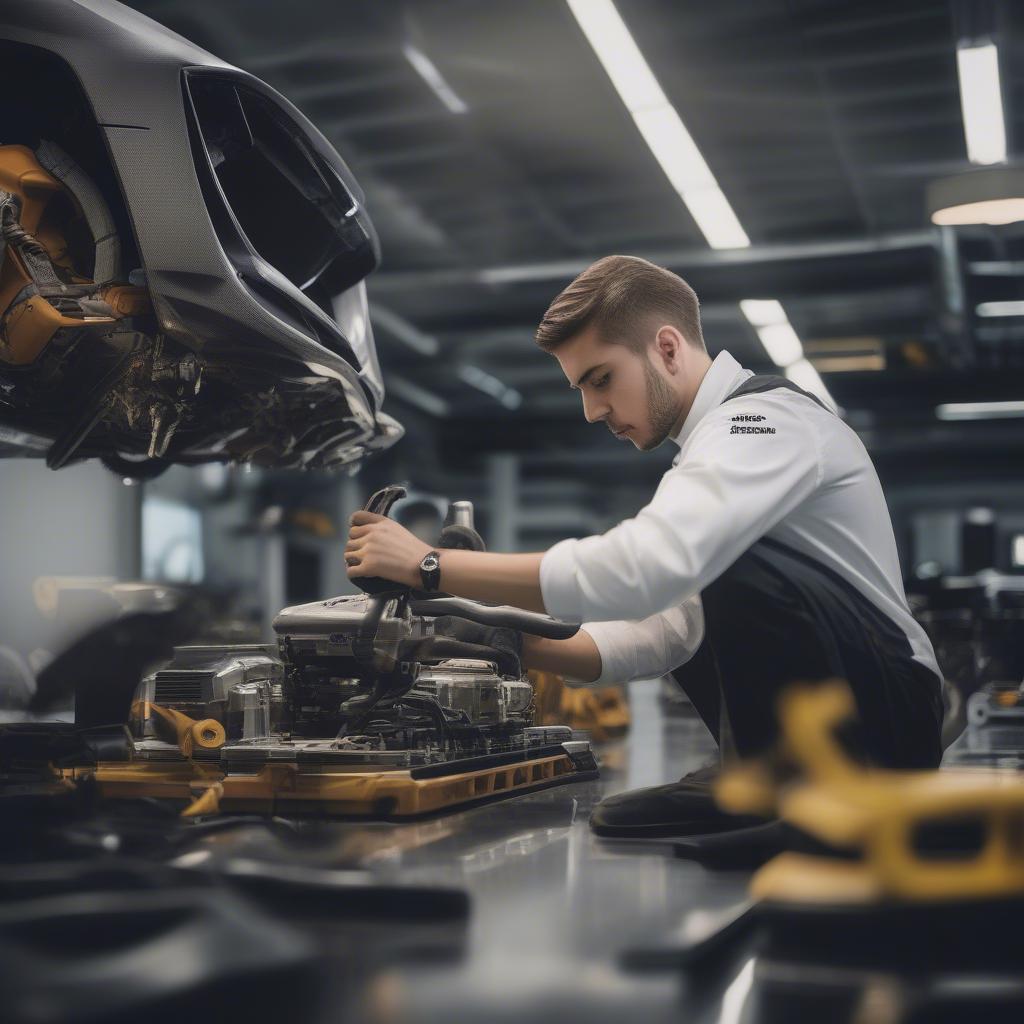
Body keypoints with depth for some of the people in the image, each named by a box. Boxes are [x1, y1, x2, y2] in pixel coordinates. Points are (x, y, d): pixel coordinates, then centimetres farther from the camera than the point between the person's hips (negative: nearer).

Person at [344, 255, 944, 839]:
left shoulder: (766, 417, -18)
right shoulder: (726, 439, 13)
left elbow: (647, 570, -35)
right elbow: (668, 631, 8)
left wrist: (428, 566, -29)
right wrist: (518, 642, -5)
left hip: (892, 708, -10)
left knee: (737, 560, -31)